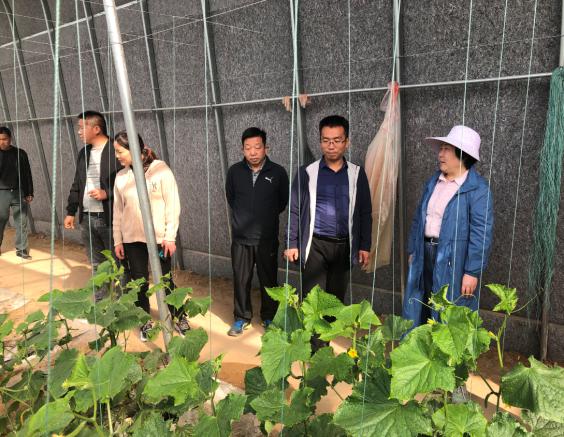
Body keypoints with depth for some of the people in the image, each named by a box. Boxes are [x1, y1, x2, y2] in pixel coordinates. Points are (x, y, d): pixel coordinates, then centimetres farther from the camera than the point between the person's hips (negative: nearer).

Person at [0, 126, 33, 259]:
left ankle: (21, 249, 11)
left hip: (19, 193, 1)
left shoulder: (20, 153, 4)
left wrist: (29, 193, 4)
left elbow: (27, 174, 8)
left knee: (21, 223, 3)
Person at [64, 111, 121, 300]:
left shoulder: (116, 151, -9)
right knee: (97, 265, 15)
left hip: (110, 218, -7)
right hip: (87, 218, 7)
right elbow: (76, 185, 19)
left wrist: (107, 193, -20)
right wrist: (71, 211, 17)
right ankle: (99, 300, 26)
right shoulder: (83, 153, 14)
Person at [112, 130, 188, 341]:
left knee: (165, 280, 6)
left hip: (159, 237, -4)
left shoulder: (161, 170, -9)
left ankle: (179, 317, 27)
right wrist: (117, 240, 8)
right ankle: (146, 322, 29)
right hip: (132, 239, 4)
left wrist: (170, 236, -12)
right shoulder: (121, 176, 4)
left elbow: (173, 205, -9)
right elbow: (118, 211, 9)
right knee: (139, 282, 11)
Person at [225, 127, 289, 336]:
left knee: (268, 280, 12)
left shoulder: (278, 172, -8)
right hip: (241, 237, 1)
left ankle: (269, 317, 31)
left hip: (267, 238, -1)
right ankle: (242, 318, 28)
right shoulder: (234, 171, -4)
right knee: (241, 280, 10)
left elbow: (283, 201, 7)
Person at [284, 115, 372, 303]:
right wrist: (292, 243, -3)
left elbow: (365, 213, 8)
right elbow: (294, 210, 2)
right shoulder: (307, 173, -1)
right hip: (315, 245, -2)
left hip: (343, 246, 2)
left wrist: (365, 245, 4)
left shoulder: (357, 173, 5)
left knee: (337, 298, 12)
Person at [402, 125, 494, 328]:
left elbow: (481, 233, -16)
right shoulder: (433, 181, 9)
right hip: (425, 255, 7)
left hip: (453, 261, -6)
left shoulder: (477, 189, -13)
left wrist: (472, 272, -18)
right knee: (419, 312, 17)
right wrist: (413, 250, 14)